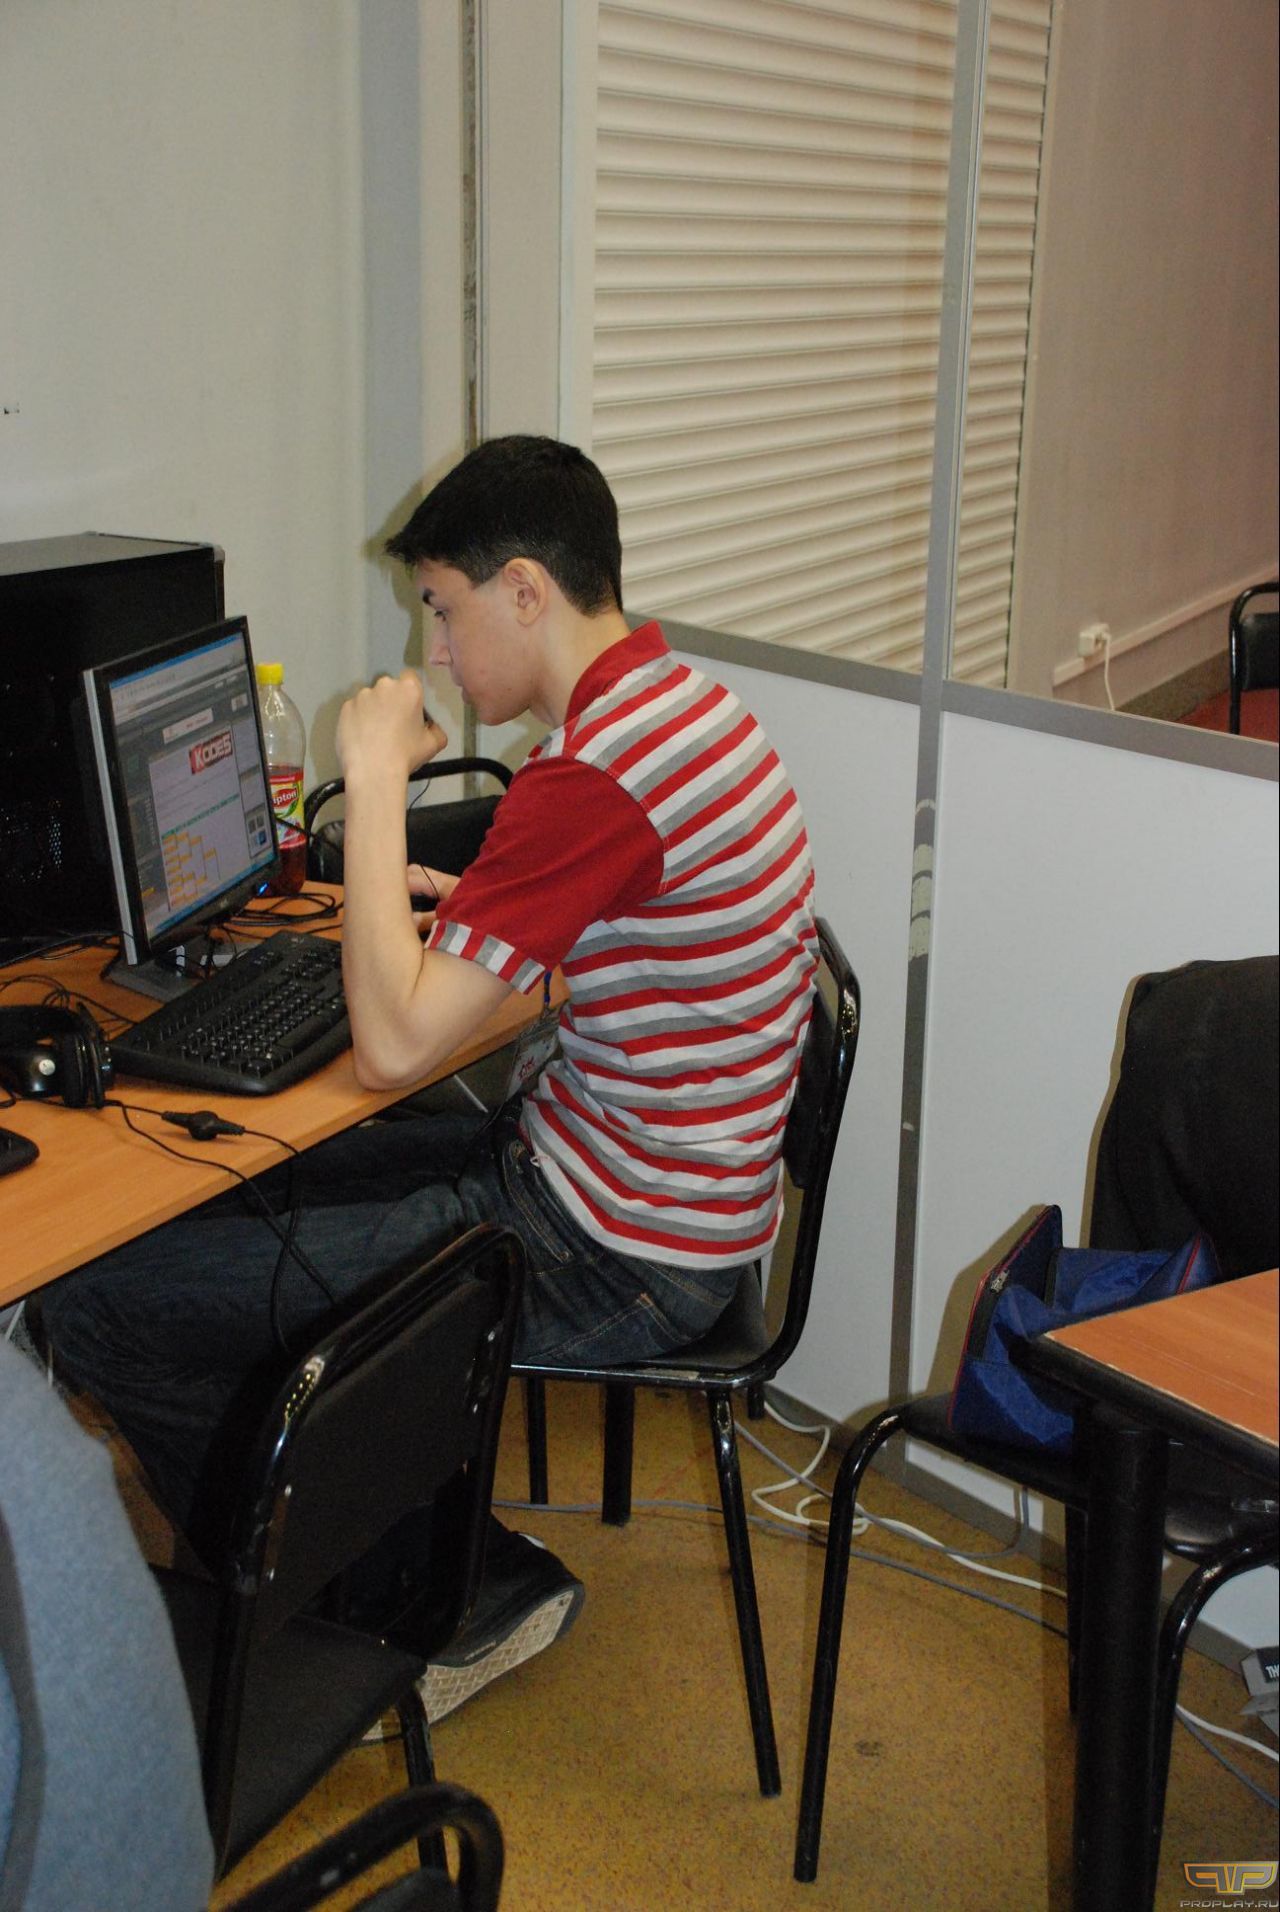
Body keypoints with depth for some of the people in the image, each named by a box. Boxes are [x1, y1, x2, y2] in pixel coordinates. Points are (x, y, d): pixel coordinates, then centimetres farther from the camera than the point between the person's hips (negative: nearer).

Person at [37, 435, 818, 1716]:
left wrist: (375, 780, -17)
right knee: (232, 1193, 23)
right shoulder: (680, 700, 7)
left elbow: (393, 1043, -25)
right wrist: (465, 909, 10)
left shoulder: (594, 776, -25)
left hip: (612, 1257, -10)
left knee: (97, 1301, -9)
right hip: (631, 1174, 10)